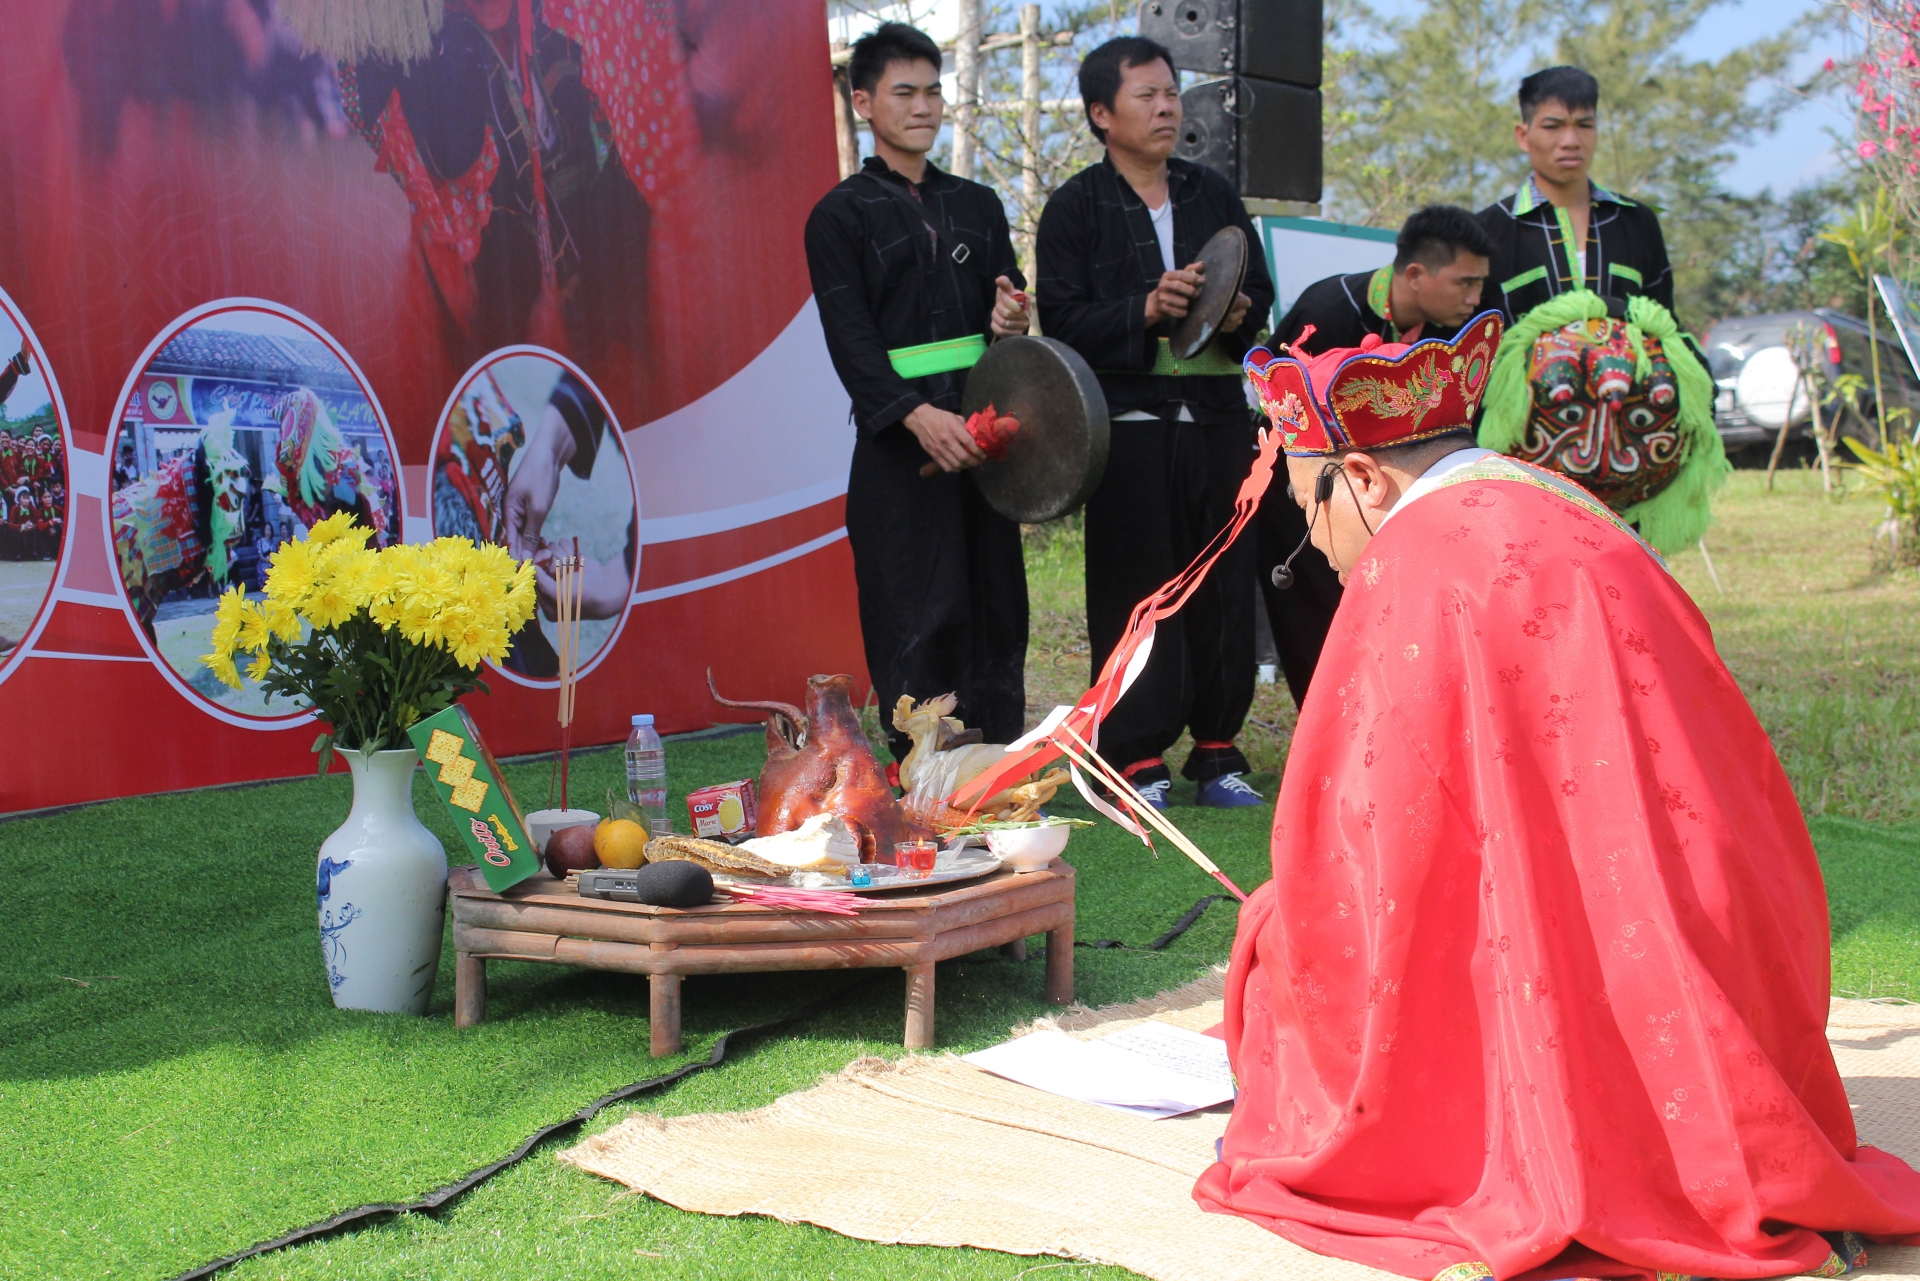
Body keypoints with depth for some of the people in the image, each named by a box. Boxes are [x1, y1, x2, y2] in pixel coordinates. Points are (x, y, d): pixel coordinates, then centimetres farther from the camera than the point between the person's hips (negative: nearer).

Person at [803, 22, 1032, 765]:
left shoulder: (977, 205, 18)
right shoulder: (841, 216, 2)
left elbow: (1008, 301, 21)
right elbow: (849, 335, -9)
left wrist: (1011, 319, -6)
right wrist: (917, 415, -23)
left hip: (980, 429, 5)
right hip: (897, 440, -5)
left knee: (995, 601, 6)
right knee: (918, 614, -5)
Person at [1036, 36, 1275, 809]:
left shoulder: (1213, 195, 16)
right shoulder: (1075, 207, 2)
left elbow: (1261, 296, 16)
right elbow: (1061, 319, -6)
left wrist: (1237, 314, -6)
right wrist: (1146, 309, -19)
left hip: (1217, 417, 4)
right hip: (1130, 421, -4)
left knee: (1225, 583, 3)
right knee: (1136, 590, -3)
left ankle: (1217, 746, 13)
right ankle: (1136, 758, 4)